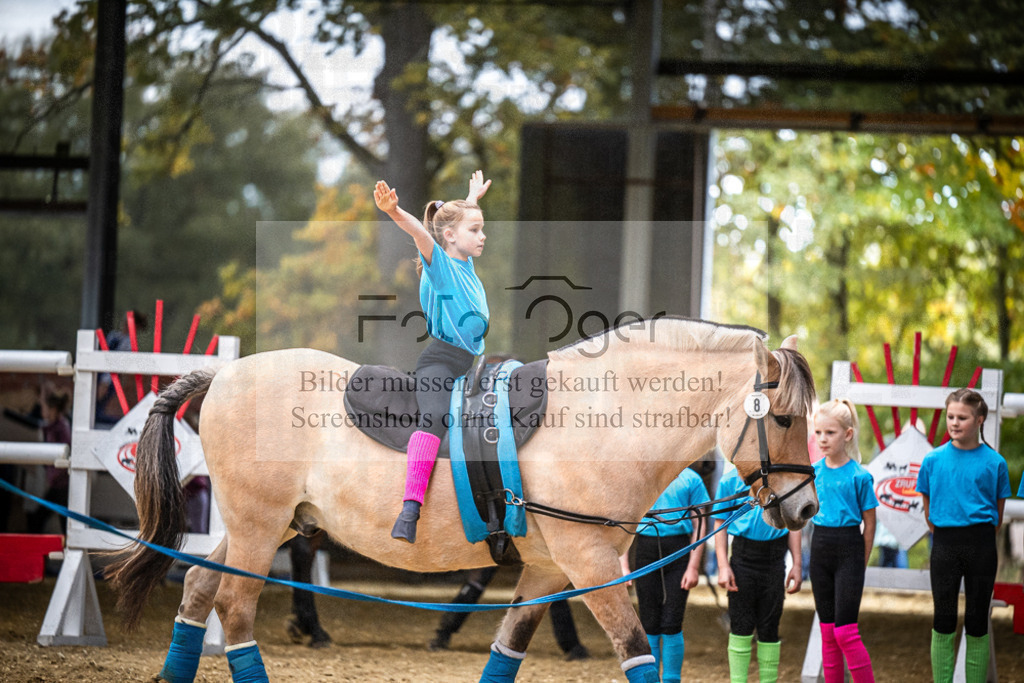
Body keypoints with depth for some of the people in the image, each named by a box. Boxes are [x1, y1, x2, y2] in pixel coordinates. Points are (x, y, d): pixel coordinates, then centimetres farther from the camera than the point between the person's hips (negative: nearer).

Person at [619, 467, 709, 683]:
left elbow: (699, 526, 3)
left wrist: (694, 567, -6)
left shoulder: (690, 479, 6)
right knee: (649, 626, 2)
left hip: (679, 553, -1)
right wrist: (624, 566, 3)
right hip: (645, 551, 2)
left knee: (672, 625, -5)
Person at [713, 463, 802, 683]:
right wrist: (723, 566, -6)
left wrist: (797, 564, 6)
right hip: (743, 556, -1)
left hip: (775, 560, 1)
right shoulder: (731, 479, 3)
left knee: (769, 628, 5)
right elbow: (720, 524, 4)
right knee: (741, 627, -3)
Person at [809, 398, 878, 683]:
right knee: (827, 631, 8)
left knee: (845, 631, -11)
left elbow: (869, 523, -3)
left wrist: (861, 563, -2)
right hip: (820, 548, 5)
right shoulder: (813, 471, 5)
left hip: (848, 550, -5)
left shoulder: (859, 476, -9)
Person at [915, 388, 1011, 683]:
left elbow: (998, 514, 6)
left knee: (977, 621, 5)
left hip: (981, 545, -1)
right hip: (944, 542, 1)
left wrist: (979, 538, 5)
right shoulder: (933, 460, 1)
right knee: (943, 620, 3)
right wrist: (945, 539, 9)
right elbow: (928, 508, 9)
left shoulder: (994, 462, -2)